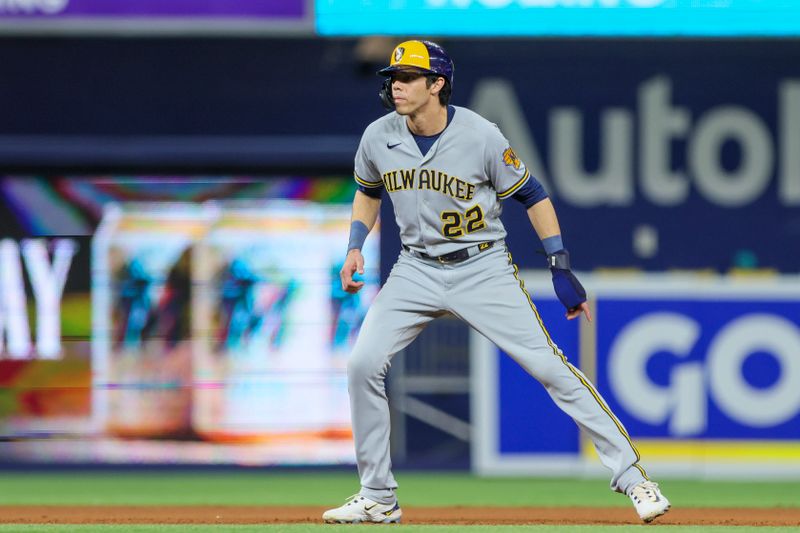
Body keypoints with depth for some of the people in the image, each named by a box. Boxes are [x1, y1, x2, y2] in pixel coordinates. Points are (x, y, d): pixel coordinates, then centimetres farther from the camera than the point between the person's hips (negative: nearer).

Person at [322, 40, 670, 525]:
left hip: (483, 268, -4)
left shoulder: (481, 136, -17)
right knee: (364, 364, -8)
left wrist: (562, 268, -8)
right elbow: (368, 191, 16)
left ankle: (632, 476, -4)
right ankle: (378, 498, 6)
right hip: (417, 270, 4)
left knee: (550, 367, -11)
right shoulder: (379, 138, -6)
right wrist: (355, 246, 1)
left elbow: (531, 195, -6)